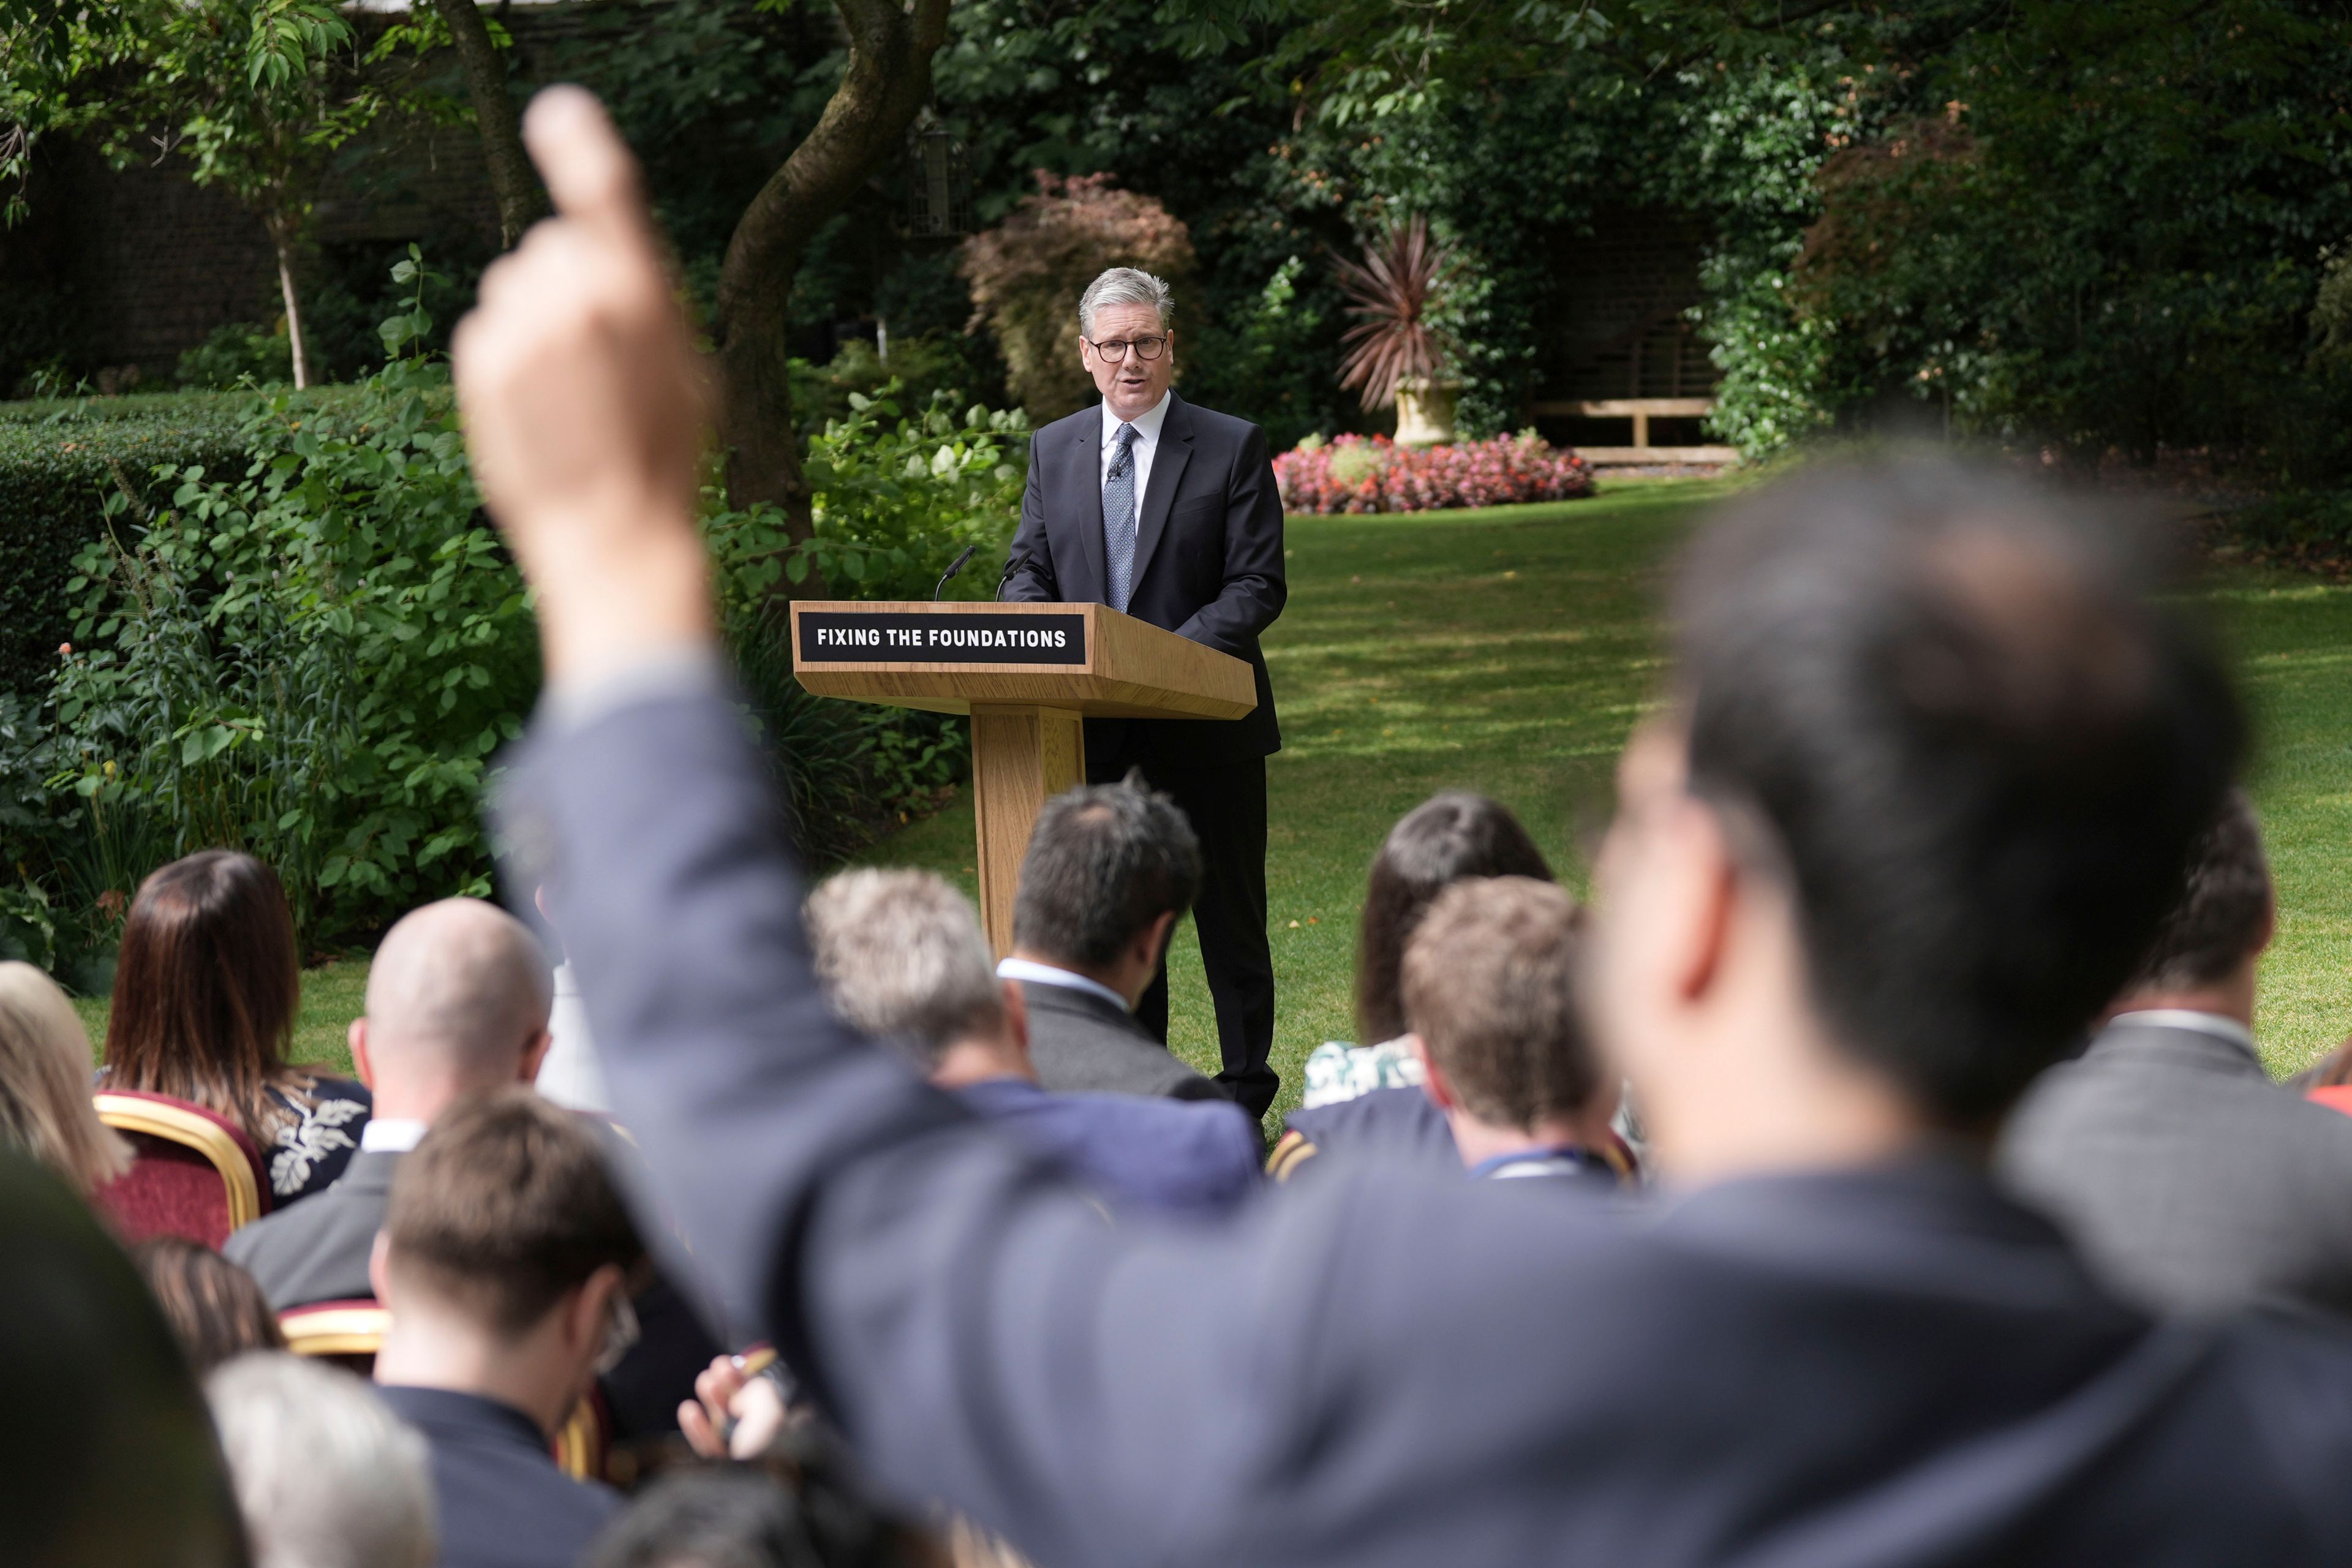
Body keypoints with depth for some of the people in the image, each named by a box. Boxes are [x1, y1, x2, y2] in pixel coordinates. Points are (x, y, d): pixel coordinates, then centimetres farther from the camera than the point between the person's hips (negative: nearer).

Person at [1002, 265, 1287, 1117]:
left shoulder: (1233, 447, -3)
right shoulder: (1052, 449, 9)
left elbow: (1258, 585, -8)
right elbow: (1028, 570, 11)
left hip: (1205, 720, -3)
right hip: (1092, 727, 3)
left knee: (1228, 908, 6)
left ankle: (1245, 1083, 18)